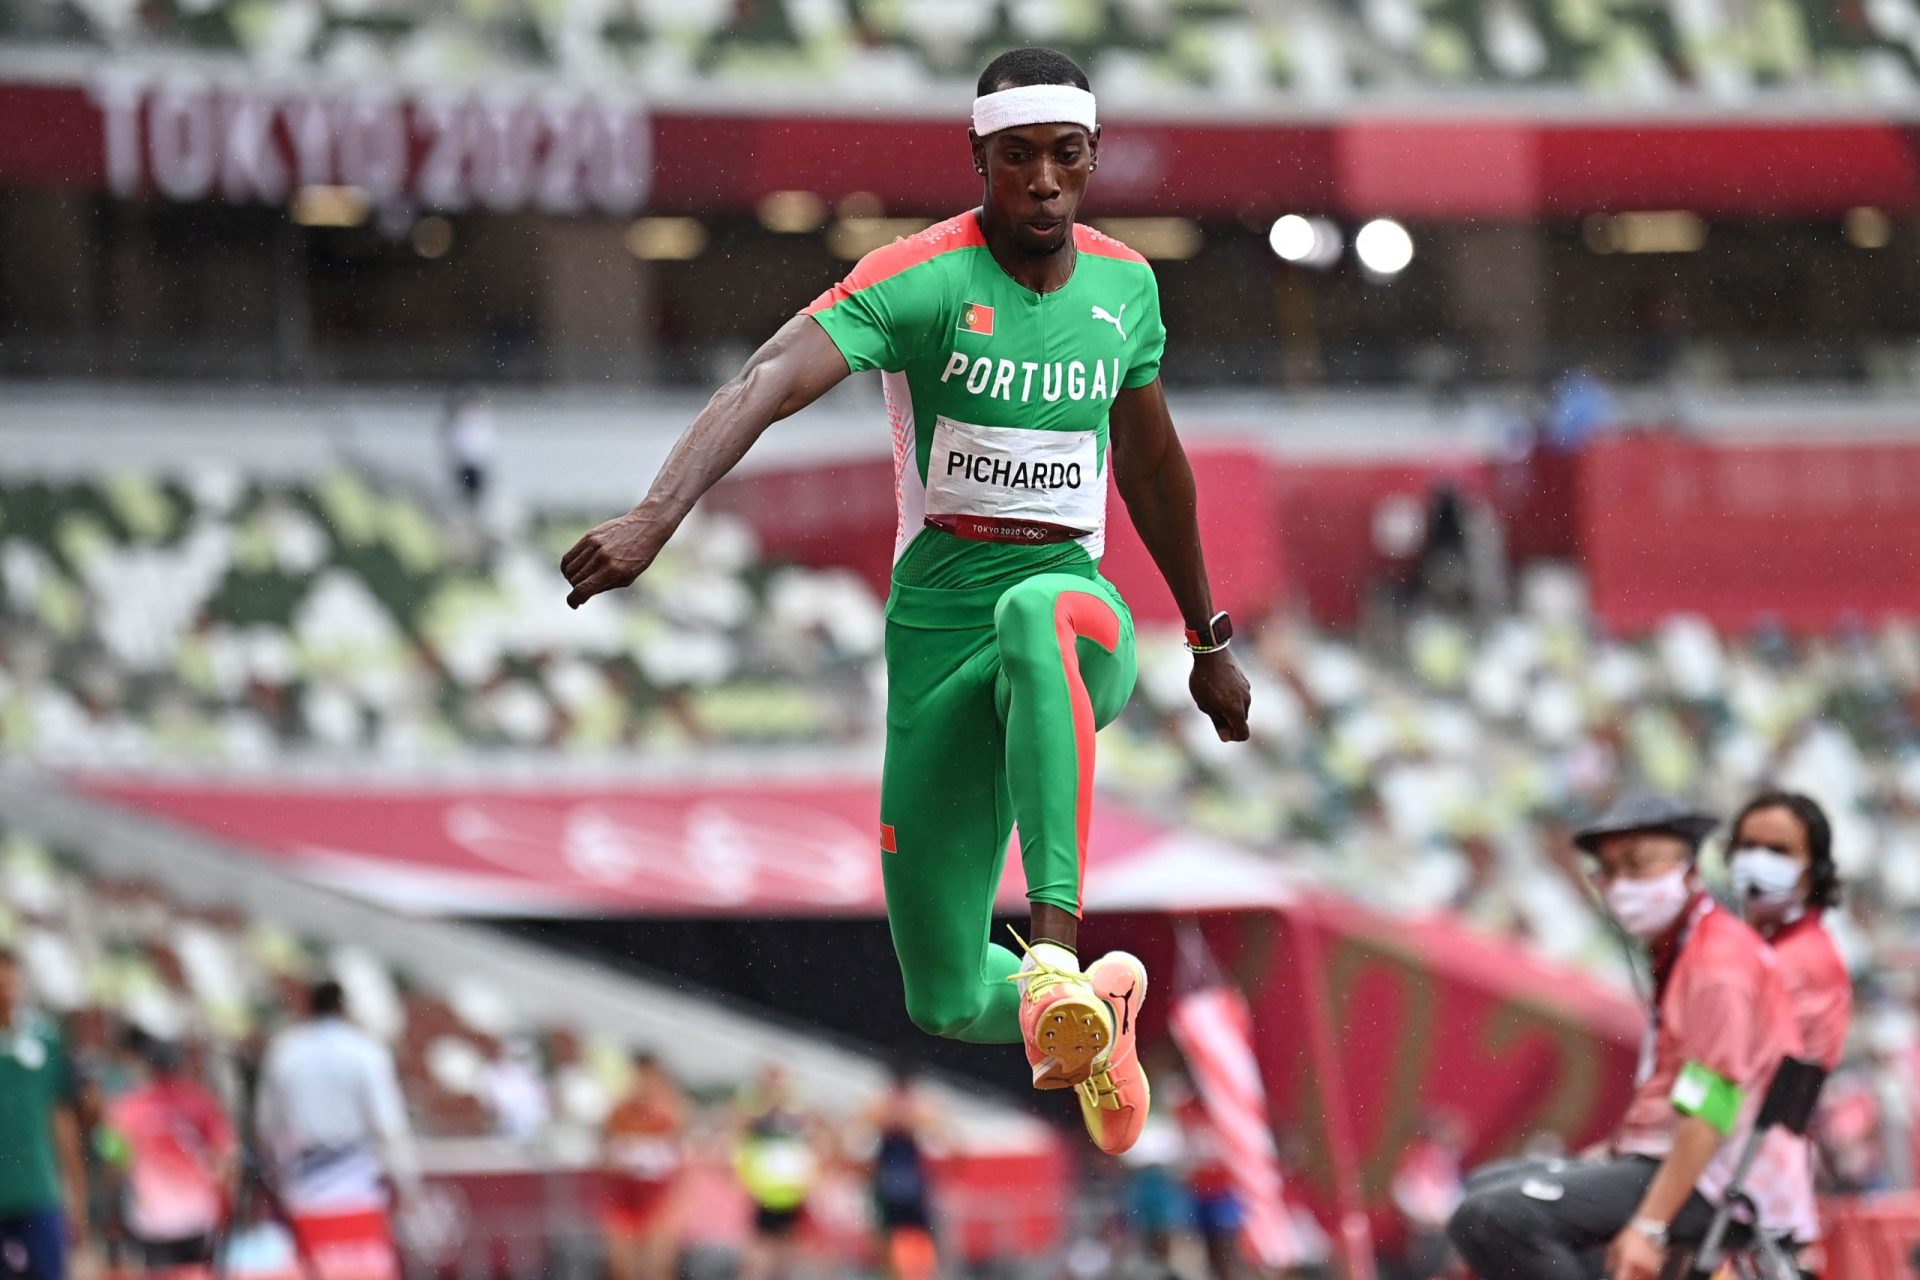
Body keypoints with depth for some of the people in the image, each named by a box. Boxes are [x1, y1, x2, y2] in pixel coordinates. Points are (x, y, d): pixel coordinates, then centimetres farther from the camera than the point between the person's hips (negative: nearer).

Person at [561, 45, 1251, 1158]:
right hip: (938, 633, -1)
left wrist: (1209, 641, 32)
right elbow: (769, 383, -24)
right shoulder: (922, 279, -8)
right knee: (947, 1002, -1)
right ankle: (1079, 1006, 35)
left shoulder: (1124, 285, 7)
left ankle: (1057, 952, -47)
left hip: (1076, 605, 1)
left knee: (1037, 618, -41)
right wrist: (656, 518, -41)